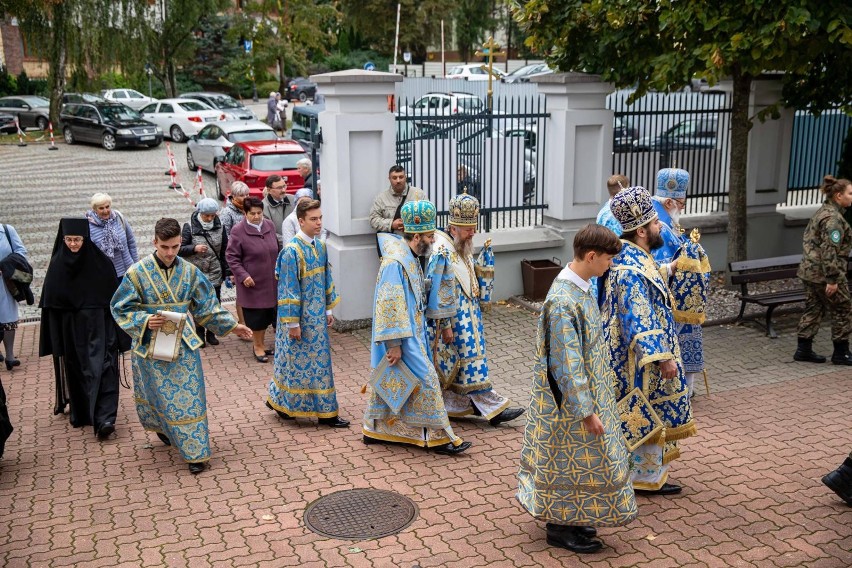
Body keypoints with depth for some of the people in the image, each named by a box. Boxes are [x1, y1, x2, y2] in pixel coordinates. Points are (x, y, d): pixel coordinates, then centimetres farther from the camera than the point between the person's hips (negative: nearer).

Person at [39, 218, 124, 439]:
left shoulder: (101, 263, -8)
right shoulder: (57, 263, -1)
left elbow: (115, 298, -4)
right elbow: (50, 302, 3)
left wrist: (118, 331, -4)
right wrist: (55, 335, 1)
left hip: (97, 327, -3)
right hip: (69, 328, 3)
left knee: (100, 367, -8)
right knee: (75, 368, 12)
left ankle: (104, 418, -11)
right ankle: (80, 411, 28)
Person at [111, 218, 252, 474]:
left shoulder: (189, 272, -1)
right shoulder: (137, 273, -9)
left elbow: (206, 306, 9)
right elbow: (121, 308, -4)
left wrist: (231, 325, 7)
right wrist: (145, 321, -20)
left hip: (184, 345, 2)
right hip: (151, 345, -2)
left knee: (189, 397, 1)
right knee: (161, 396, 8)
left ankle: (196, 452, 8)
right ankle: (162, 427, 40)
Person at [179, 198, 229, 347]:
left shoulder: (219, 226, 2)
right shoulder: (190, 227, -7)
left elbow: (224, 250, 8)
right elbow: (180, 249, -5)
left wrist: (226, 270, 6)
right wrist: (194, 248, -23)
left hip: (215, 273, 3)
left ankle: (211, 333, 22)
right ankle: (200, 334, 15)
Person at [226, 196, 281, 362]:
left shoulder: (269, 225, 5)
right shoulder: (238, 231, -12)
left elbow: (277, 249, 18)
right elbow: (231, 257, -10)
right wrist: (243, 275, -19)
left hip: (271, 281, 5)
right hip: (252, 282, -5)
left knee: (268, 314, 12)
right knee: (256, 316, 2)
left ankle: (262, 344, 28)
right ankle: (258, 347, 18)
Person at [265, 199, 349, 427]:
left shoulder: (320, 246, 6)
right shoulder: (292, 251, -17)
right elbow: (289, 289, -17)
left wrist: (328, 309, 16)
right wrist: (292, 323, -17)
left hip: (317, 316, 8)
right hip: (300, 316, -8)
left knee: (318, 360, 14)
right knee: (299, 361, 3)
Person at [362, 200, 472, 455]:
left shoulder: (409, 258, 9)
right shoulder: (395, 262, -23)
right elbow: (390, 305, -25)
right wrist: (394, 343, -24)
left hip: (409, 333, 10)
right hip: (400, 337, -10)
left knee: (388, 382, 17)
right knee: (425, 381, -5)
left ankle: (375, 430, 29)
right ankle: (438, 437, 3)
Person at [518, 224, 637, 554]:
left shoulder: (580, 286, 1)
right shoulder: (563, 301, -29)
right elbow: (567, 364, -26)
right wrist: (586, 411, -21)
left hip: (587, 389, 9)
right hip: (570, 398, -9)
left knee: (575, 458, 20)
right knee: (570, 460, 6)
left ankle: (566, 517, 36)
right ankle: (560, 528, 23)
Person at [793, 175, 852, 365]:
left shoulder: (822, 212, 13)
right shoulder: (833, 218, -18)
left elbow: (808, 240, 20)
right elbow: (829, 250, -24)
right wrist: (832, 279, -24)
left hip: (810, 270, 9)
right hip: (824, 273, -9)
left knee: (813, 310, 13)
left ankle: (804, 350, 15)